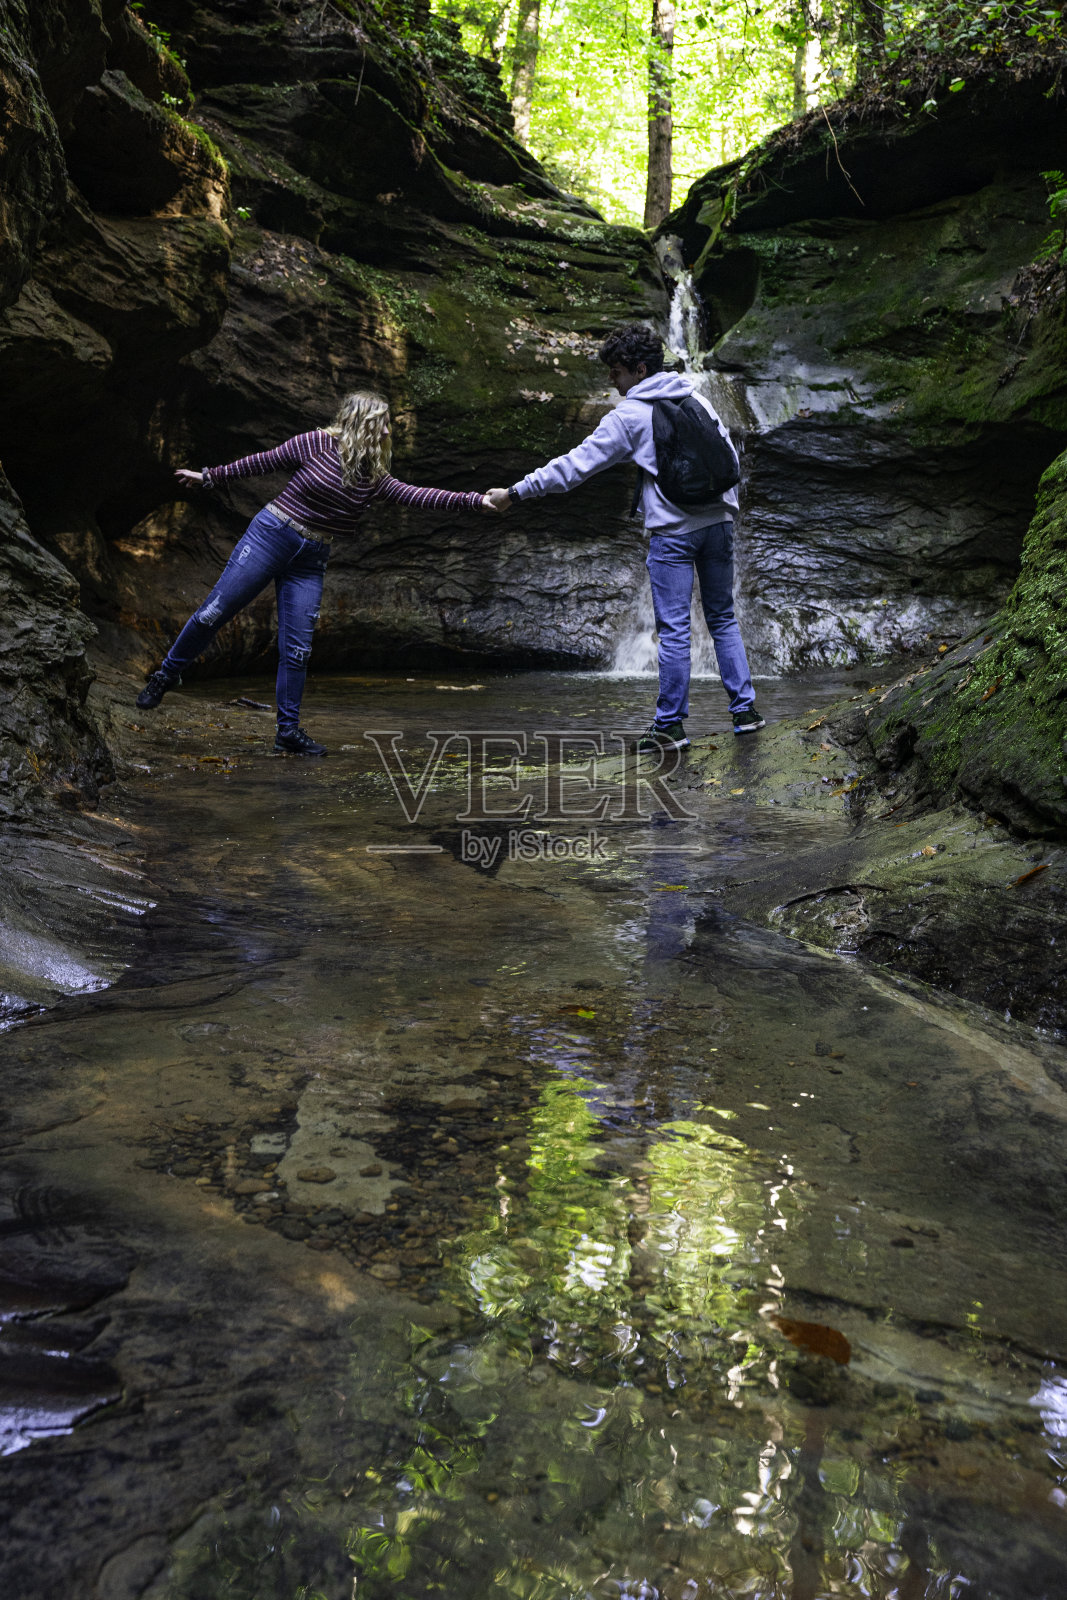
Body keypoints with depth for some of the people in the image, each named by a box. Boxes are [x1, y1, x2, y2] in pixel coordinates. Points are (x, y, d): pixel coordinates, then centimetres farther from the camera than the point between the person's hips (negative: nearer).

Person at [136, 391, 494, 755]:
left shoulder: (373, 477, 6)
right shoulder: (316, 444, -6)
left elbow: (417, 496, -2)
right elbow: (262, 462, 2)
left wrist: (476, 500, -11)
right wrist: (210, 477, 6)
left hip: (310, 561, 4)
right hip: (270, 534, -4)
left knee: (297, 648, 1)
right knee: (216, 610, -3)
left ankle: (289, 730, 9)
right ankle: (167, 674, 17)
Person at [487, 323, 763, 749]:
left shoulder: (628, 416, -6)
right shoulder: (697, 399, 10)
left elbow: (576, 464, -8)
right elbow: (728, 456, 13)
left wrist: (516, 493, -3)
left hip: (673, 532, -6)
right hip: (718, 521, 6)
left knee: (674, 630, -1)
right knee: (723, 619, 14)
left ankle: (670, 725, 4)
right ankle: (745, 710, 15)